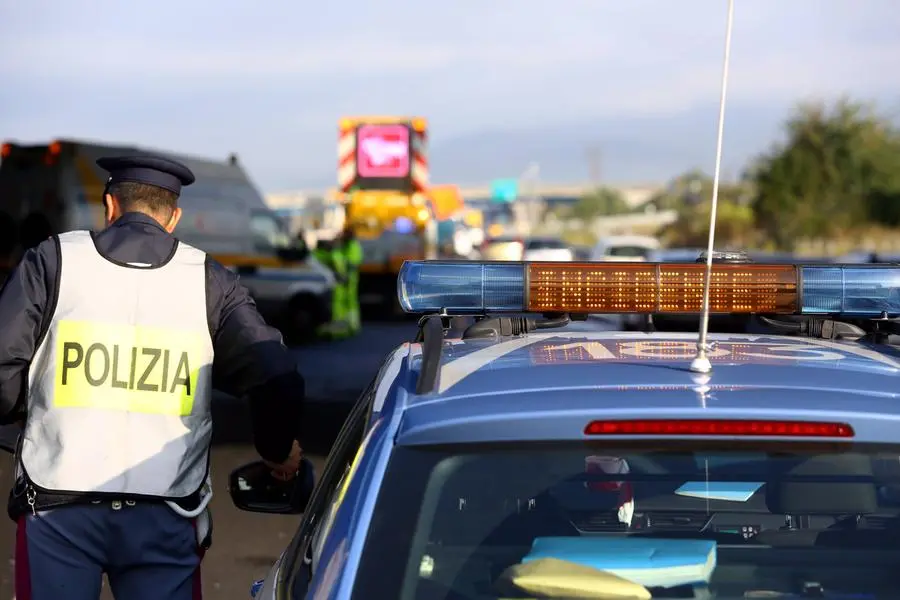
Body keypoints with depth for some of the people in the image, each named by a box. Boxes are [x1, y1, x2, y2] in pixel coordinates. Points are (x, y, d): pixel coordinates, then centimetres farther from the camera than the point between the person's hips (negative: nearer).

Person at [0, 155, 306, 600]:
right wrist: (277, 451, 15)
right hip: (166, 519, 1)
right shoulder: (208, 282, 5)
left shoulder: (52, 261, 3)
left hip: (57, 511, 0)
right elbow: (277, 380, -4)